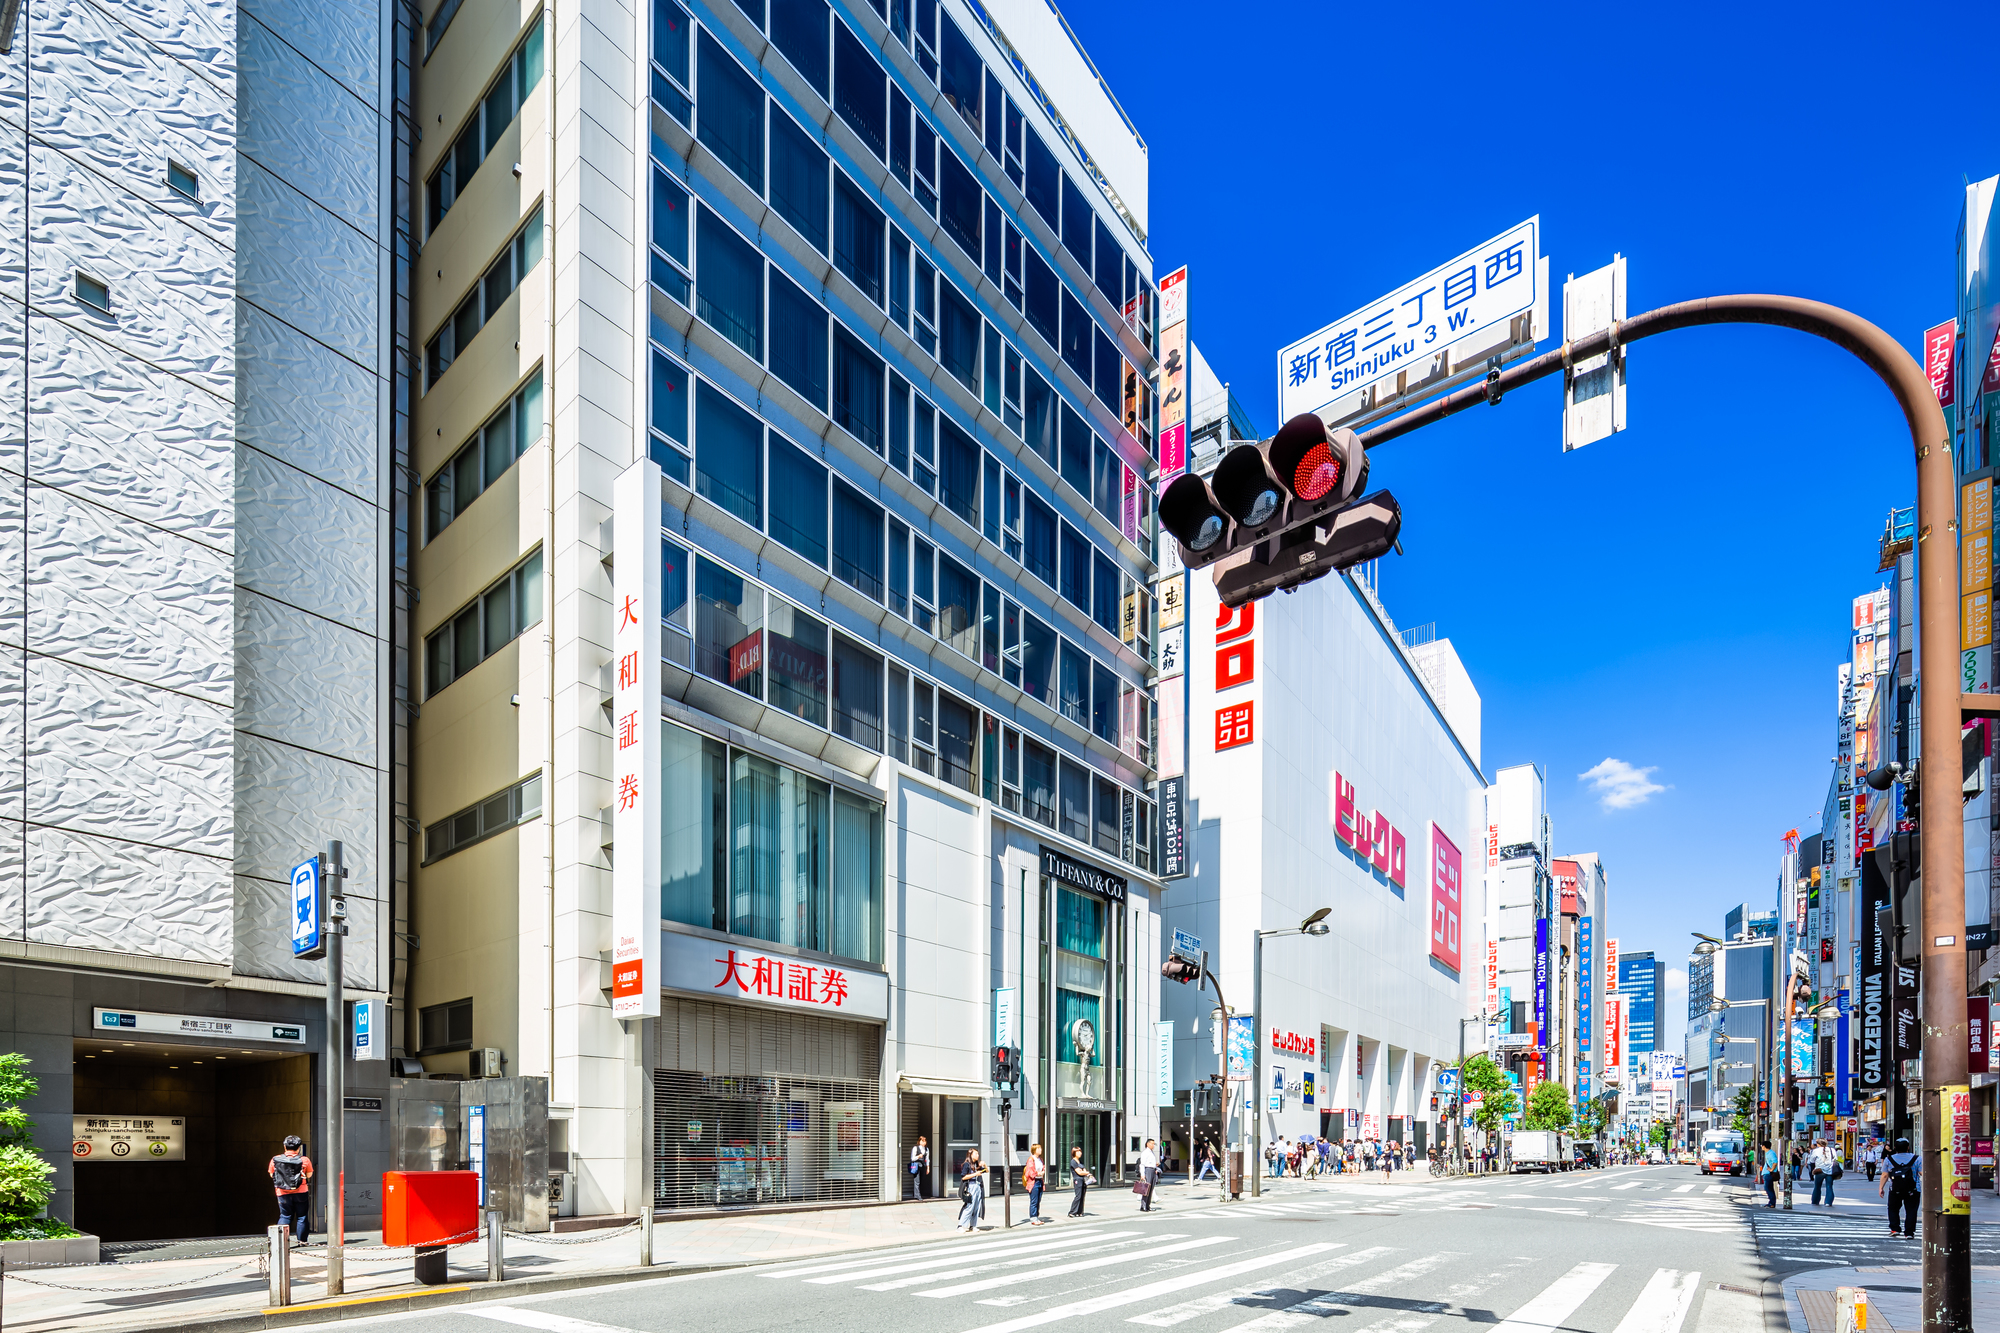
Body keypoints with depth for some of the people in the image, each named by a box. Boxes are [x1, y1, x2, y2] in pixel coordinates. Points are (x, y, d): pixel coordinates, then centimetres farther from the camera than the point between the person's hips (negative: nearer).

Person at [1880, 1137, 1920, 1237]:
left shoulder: (1888, 1160, 4)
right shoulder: (1916, 1159, 3)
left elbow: (1884, 1175, 2)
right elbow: (1923, 1173, -2)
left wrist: (1881, 1188, 7)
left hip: (1895, 1190, 0)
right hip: (1912, 1191, 0)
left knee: (1893, 1209, 15)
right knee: (1911, 1210, 4)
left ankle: (1894, 1229, 6)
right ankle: (1909, 1232, -1)